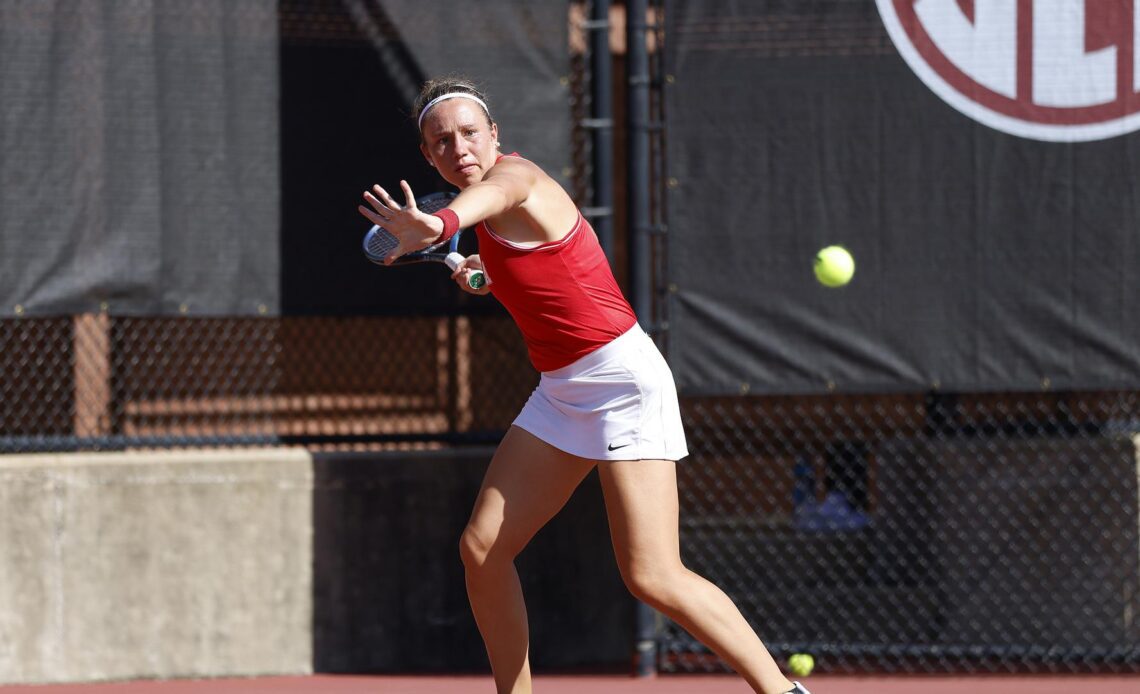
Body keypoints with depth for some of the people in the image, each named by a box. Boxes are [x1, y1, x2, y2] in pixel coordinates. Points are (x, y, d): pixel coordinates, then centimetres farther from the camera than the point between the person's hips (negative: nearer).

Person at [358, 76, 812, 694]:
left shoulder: (512, 178, -17)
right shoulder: (499, 205, 10)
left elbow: (492, 193, -46)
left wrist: (441, 224, -68)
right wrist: (490, 276, 13)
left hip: (623, 381, -10)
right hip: (560, 392, 10)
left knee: (652, 578, -17)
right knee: (482, 549, 3)